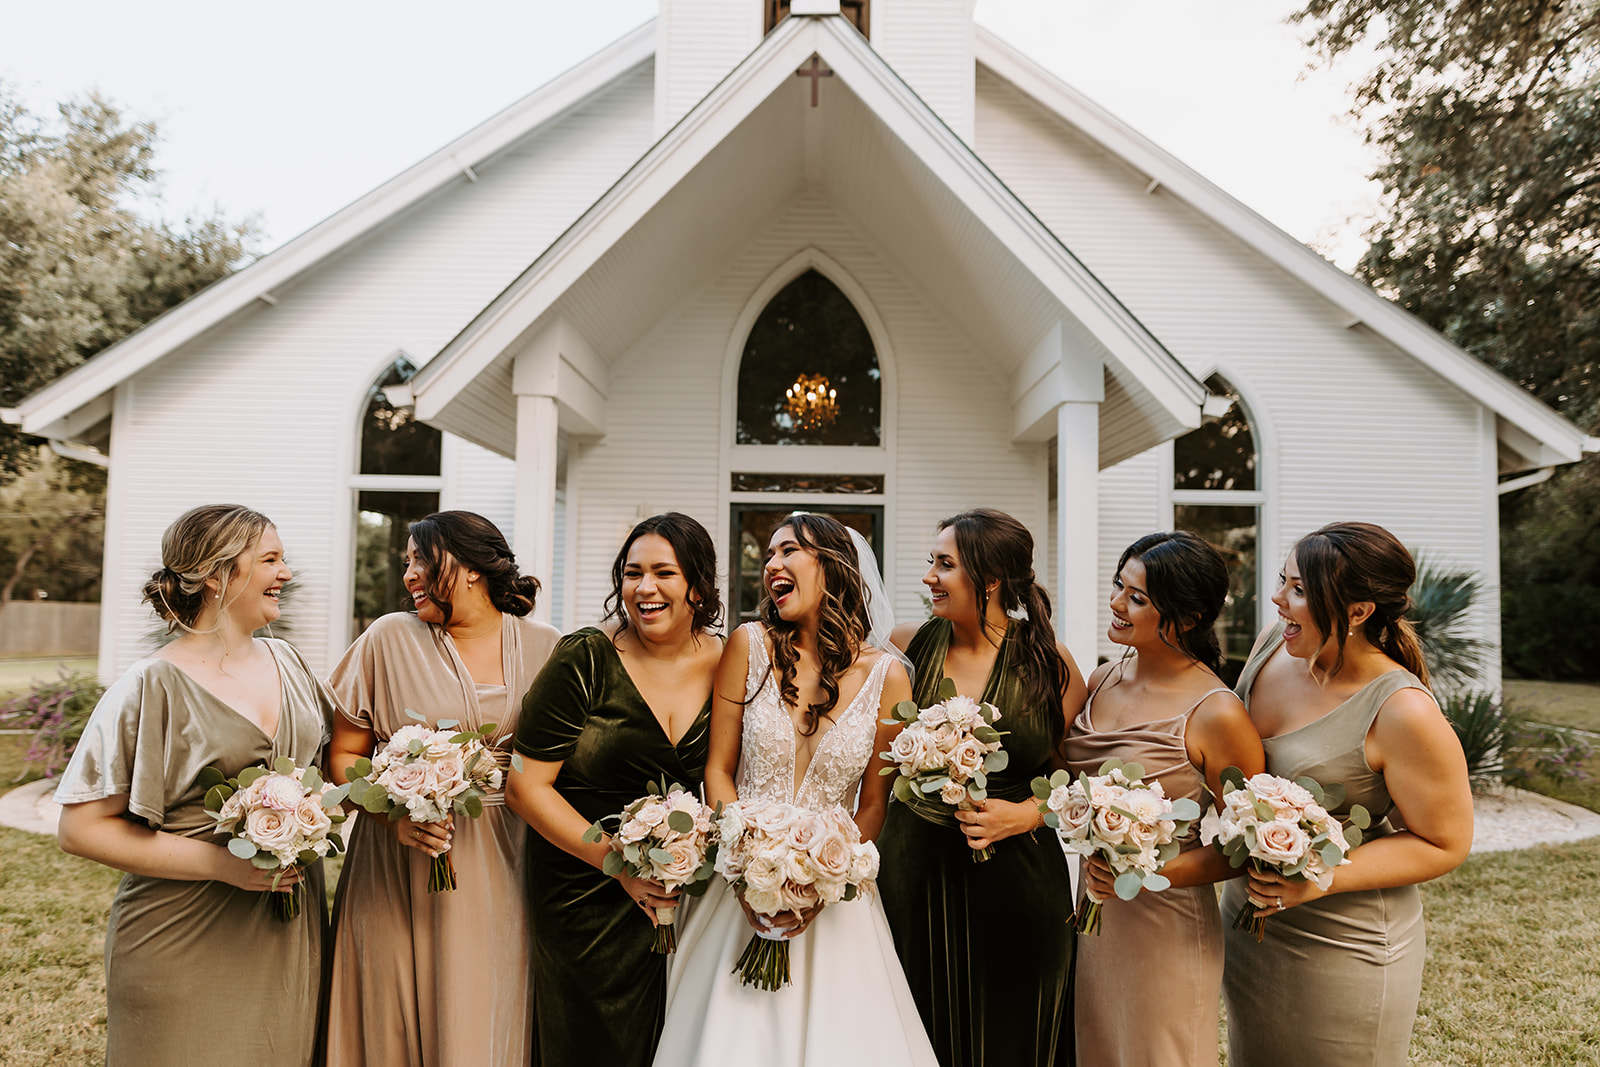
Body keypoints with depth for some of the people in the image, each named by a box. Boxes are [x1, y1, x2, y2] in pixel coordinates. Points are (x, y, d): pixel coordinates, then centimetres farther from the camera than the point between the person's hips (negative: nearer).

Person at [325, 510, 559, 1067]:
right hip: (398, 874, 0)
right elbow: (343, 754, 3)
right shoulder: (389, 638, 0)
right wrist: (393, 811, -13)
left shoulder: (546, 647, 1)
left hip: (502, 871, 1)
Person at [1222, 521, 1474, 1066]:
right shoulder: (1274, 641, -6)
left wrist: (1323, 879, -25)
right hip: (1247, 920, 6)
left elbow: (1445, 843, -16)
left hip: (1342, 949, -6)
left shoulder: (1402, 714, -25)